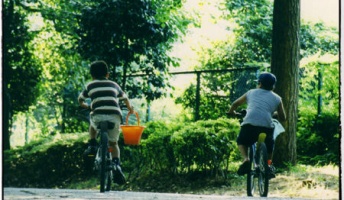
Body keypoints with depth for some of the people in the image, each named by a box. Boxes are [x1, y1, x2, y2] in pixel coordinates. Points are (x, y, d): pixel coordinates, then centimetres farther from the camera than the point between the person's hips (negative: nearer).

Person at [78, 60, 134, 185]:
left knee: (92, 124, 35)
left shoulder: (90, 85, 20)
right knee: (113, 143, 17)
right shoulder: (114, 85, 25)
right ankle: (117, 165, -4)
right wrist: (130, 108, 59)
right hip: (115, 116, 1)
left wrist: (86, 106, 54)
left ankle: (92, 145, 17)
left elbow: (80, 100, 33)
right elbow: (125, 98, 39)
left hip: (98, 115, -1)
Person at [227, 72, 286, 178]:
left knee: (241, 142, 26)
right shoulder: (276, 98, 20)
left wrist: (231, 112, 56)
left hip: (249, 124, -1)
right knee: (269, 145, 31)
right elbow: (283, 118, 23)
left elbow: (235, 104, 35)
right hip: (267, 125, 1)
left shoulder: (251, 93, 23)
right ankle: (269, 163, 12)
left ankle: (246, 159, 0)